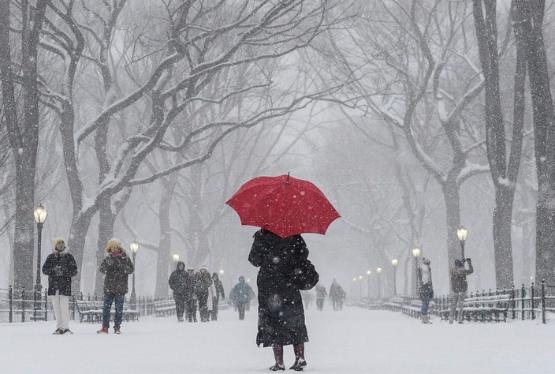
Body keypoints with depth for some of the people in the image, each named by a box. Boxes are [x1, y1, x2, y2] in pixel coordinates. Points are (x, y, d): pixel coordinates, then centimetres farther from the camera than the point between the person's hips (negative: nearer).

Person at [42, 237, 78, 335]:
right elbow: (44, 270, 6)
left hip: (65, 285, -3)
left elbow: (74, 271, 2)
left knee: (64, 306, -10)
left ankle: (65, 327, -6)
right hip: (53, 285, 3)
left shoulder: (69, 257, 5)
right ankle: (59, 327, 9)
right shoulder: (51, 257, 11)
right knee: (56, 307, 4)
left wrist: (65, 272, -16)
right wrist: (53, 270, -13)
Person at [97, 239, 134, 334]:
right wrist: (107, 264, -24)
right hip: (109, 287, 1)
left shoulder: (125, 258, 3)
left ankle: (117, 327, 7)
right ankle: (105, 327, 2)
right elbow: (102, 270, -3)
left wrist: (123, 266, -19)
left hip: (121, 288, -1)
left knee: (119, 308, 1)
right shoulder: (108, 258, 6)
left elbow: (131, 269, -1)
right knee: (106, 307, -2)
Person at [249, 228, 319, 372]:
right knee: (295, 322, 11)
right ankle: (300, 357, 3)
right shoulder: (294, 236, 0)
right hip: (290, 285, 2)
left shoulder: (262, 237, -6)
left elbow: (255, 260, 1)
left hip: (268, 286, -2)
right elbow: (303, 255, -1)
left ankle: (279, 362, -3)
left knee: (273, 322, 2)